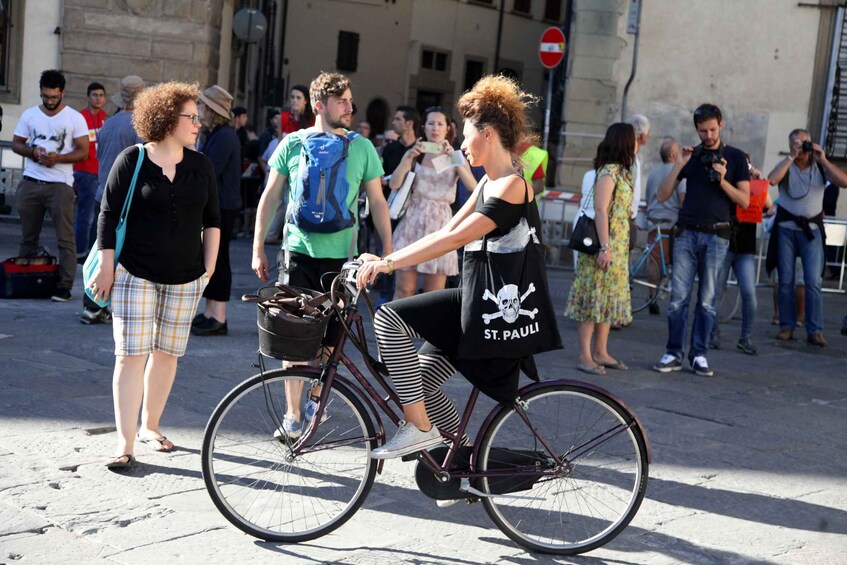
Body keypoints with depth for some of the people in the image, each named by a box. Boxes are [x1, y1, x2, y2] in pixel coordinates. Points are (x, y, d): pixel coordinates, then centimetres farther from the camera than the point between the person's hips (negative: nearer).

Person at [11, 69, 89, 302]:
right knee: (28, 237, 10)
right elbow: (16, 143, 13)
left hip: (60, 184, -3)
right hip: (30, 183, 3)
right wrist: (33, 152, -8)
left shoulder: (75, 118, -1)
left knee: (65, 238, -6)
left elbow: (83, 152, -3)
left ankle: (64, 286, -4)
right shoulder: (29, 115, 9)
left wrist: (58, 158, -18)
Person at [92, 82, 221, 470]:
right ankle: (125, 442, -3)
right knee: (131, 354, -7)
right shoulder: (132, 161, -3)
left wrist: (209, 265, 8)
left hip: (185, 278, 4)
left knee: (166, 354, 8)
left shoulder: (201, 166, 7)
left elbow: (212, 219, 13)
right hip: (135, 274, -4)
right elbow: (108, 215, -2)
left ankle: (150, 425, 25)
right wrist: (107, 267, -6)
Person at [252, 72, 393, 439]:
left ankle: (316, 396, 30)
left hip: (341, 255, 1)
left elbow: (377, 202, 7)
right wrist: (258, 247, 6)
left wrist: (389, 250, 1)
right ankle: (292, 414, 6)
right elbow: (270, 196, 8)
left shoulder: (362, 147, 4)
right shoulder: (293, 144, 3)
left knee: (330, 338, 7)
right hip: (298, 252, -1)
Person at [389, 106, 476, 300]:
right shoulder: (414, 154, 8)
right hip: (413, 220, 0)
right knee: (405, 288, -2)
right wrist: (409, 157, -18)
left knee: (435, 294, 2)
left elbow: (473, 187, -11)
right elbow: (394, 184, -7)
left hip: (440, 222, 0)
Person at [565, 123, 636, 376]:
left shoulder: (621, 171, 15)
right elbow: (601, 210, -19)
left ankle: (601, 352, 19)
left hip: (619, 246, 9)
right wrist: (604, 247, -23)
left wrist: (619, 247, 15)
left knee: (610, 298, 12)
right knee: (594, 296, -5)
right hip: (605, 245, -9)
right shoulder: (609, 171, -13)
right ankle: (585, 356, -2)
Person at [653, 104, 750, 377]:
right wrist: (678, 166, -7)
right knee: (678, 298, -2)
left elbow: (745, 200, 0)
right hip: (687, 233, 1)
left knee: (707, 300, 3)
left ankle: (699, 356, 9)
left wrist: (722, 180, -13)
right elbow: (662, 195, 5)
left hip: (716, 235, -1)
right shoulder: (691, 155, 11)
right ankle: (674, 354, 4)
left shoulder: (735, 157, 6)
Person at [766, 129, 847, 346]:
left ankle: (815, 331, -6)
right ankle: (786, 327, 10)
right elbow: (772, 180, -18)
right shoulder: (786, 165, 3)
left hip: (811, 229, 0)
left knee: (813, 282, -7)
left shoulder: (820, 166, 4)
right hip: (786, 228, 0)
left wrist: (823, 160, -13)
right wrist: (791, 156, -16)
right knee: (786, 281, 3)